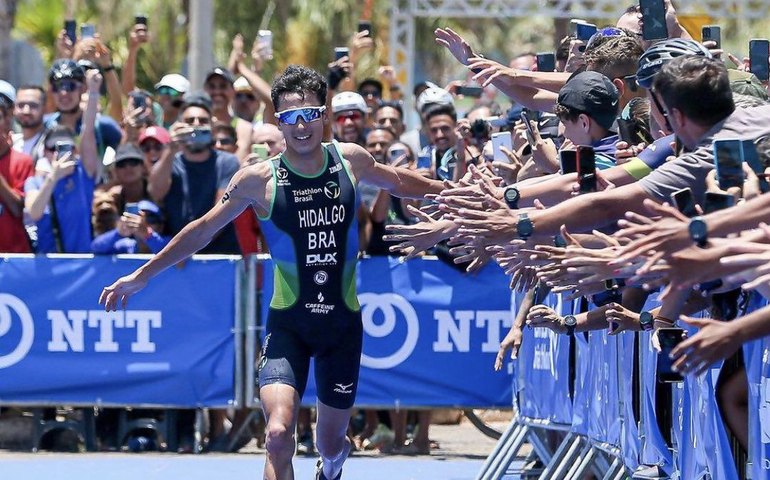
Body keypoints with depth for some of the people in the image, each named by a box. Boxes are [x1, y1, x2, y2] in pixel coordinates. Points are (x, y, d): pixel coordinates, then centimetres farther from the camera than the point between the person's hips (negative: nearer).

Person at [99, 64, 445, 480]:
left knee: (330, 442, 16)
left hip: (343, 321, 3)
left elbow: (397, 181, 20)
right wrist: (142, 275, 0)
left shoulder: (351, 161, -2)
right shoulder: (259, 180, -10)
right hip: (288, 322, -2)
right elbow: (203, 230, 0)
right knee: (279, 434, -23)